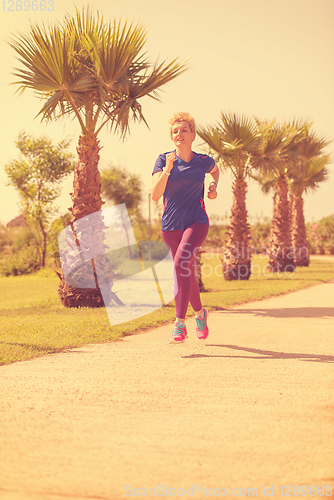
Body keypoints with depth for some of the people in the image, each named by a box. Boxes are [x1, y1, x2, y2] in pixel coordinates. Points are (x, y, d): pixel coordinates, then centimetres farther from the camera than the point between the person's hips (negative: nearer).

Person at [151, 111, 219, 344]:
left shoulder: (203, 161, 2)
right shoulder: (164, 160, -1)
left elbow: (216, 170, 28)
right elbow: (155, 195, -13)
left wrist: (214, 187, 9)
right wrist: (167, 169, -24)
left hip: (197, 222, -2)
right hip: (171, 225, 2)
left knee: (181, 262, -25)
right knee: (187, 272, 11)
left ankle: (180, 324, -24)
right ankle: (200, 313, 39)